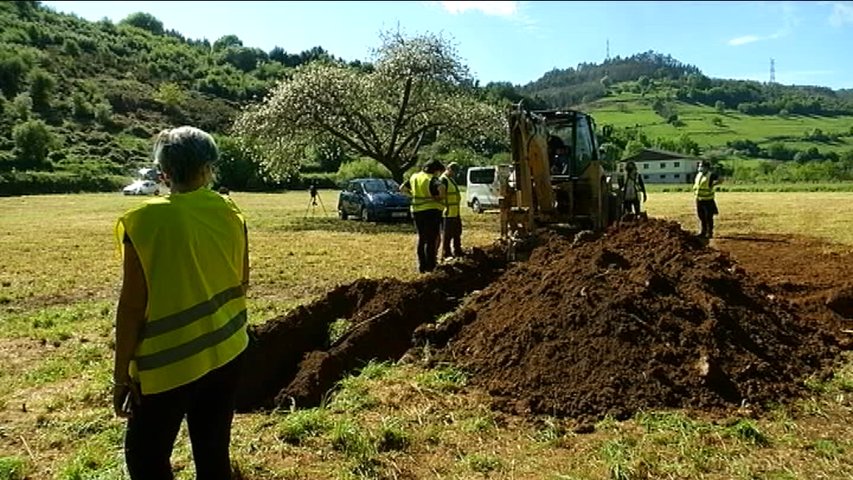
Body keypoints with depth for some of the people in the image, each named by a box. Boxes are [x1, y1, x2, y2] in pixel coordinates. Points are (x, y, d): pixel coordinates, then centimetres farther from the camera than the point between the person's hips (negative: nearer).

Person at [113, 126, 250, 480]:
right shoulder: (231, 215, -3)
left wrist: (121, 375, -3)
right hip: (226, 352, 5)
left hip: (169, 362, -4)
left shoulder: (145, 221, -16)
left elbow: (132, 306, -13)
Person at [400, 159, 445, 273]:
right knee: (433, 238, 4)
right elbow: (441, 188, -32)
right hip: (432, 211, -6)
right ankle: (430, 265, 5)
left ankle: (421, 265, 17)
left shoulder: (414, 177, 9)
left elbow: (402, 188, 17)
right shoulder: (432, 179, -12)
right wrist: (440, 197, -14)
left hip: (417, 212, 6)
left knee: (422, 238, 15)